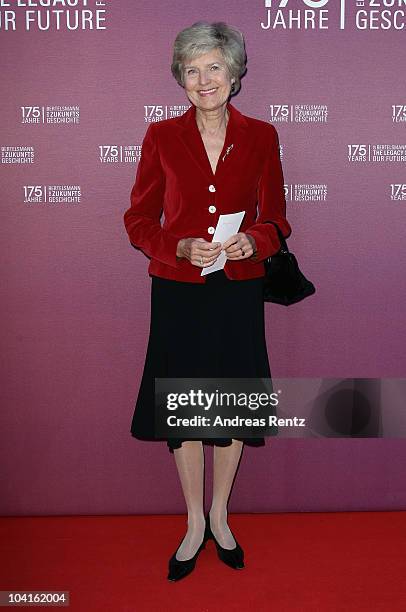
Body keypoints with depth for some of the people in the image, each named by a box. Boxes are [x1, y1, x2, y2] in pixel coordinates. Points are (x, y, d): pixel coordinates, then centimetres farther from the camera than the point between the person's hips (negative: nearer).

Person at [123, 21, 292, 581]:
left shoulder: (260, 136, 2)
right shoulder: (162, 137, 0)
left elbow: (276, 220, 5)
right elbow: (138, 220, 1)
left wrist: (252, 241, -17)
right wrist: (183, 248, -17)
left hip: (238, 290, 1)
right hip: (178, 291, 0)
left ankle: (219, 516, 35)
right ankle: (195, 524, 30)